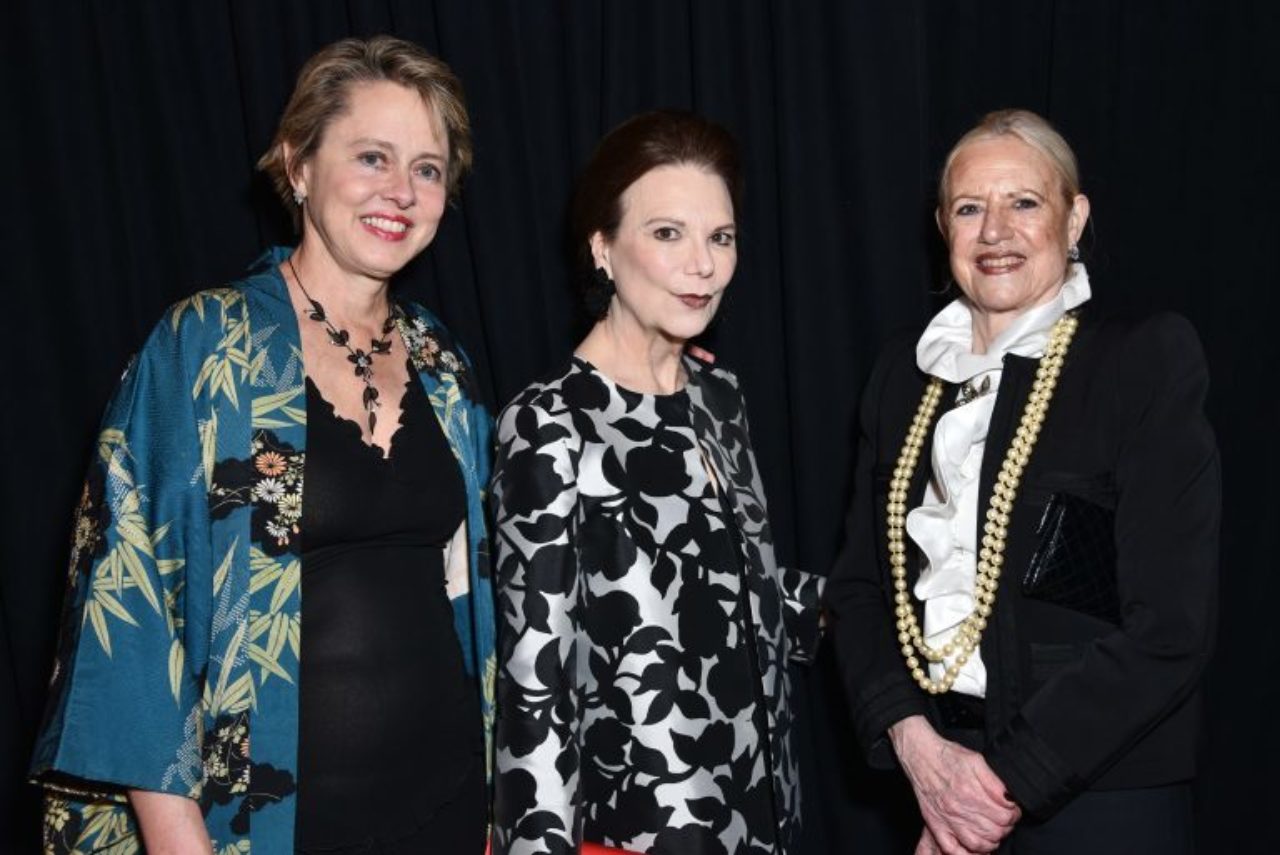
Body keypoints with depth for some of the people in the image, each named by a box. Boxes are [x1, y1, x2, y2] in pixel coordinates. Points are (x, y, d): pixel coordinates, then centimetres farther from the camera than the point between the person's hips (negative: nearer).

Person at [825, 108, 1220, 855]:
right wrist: (914, 741, -9)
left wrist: (1011, 777, -15)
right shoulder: (906, 372, 5)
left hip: (1101, 793, -4)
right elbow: (859, 583, 5)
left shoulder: (1150, 361, -9)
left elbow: (1170, 626, -14)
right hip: (941, 774, 4)